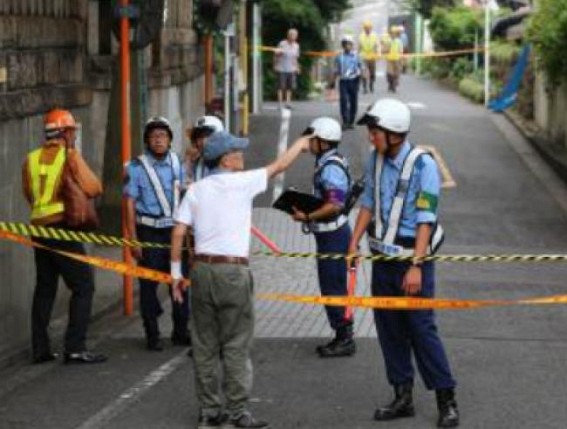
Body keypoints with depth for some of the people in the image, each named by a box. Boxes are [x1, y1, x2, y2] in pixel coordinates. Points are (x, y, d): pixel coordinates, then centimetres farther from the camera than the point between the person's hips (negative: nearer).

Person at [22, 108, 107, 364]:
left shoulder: (31, 159, 8)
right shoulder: (70, 156, -8)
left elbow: (29, 194, 15)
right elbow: (93, 189, -13)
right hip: (63, 226, -6)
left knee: (44, 288, 14)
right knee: (83, 286, -1)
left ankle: (40, 349, 14)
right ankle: (75, 348, -7)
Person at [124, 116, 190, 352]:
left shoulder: (178, 164, 7)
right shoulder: (137, 167, -5)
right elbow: (130, 204, -6)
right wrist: (133, 240, -10)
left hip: (175, 229, 3)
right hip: (149, 232, -3)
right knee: (148, 284, 2)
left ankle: (181, 331, 18)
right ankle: (152, 335, 11)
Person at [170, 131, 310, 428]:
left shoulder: (196, 189, 7)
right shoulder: (241, 183, -5)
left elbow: (178, 233, 2)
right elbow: (279, 166, 9)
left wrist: (176, 273, 10)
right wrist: (300, 145, 27)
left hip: (202, 268, 5)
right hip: (233, 271, -5)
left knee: (205, 345, 9)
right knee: (236, 346, 0)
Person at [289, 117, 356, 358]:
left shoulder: (331, 168, -20)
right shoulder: (327, 163, 13)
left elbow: (335, 205, -25)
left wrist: (307, 217, -20)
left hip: (333, 235, -10)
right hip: (328, 233, 10)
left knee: (333, 288, -5)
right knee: (331, 286, 15)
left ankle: (344, 339, 2)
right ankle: (342, 337, 21)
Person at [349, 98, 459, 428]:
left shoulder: (422, 164, -16)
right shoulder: (376, 160, 4)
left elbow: (426, 219, -18)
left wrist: (416, 266, -23)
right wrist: (354, 243, 5)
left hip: (413, 258, -7)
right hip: (383, 257, 7)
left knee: (422, 328, -6)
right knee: (389, 328, 10)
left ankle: (447, 400, 4)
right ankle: (403, 397, 21)